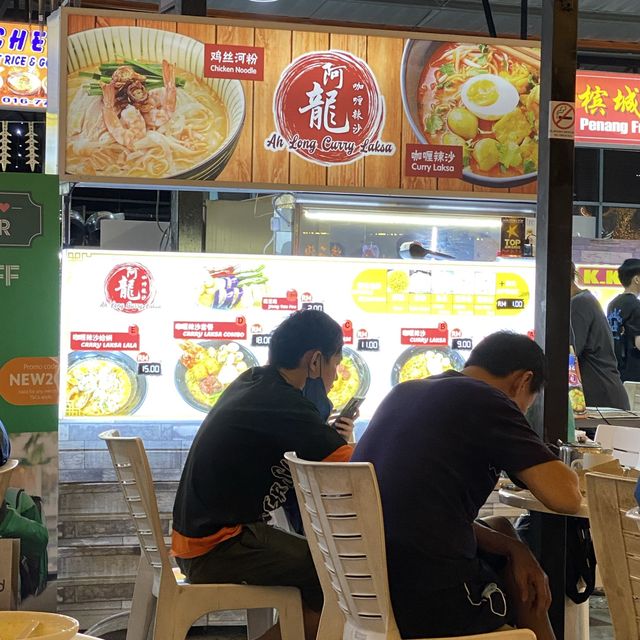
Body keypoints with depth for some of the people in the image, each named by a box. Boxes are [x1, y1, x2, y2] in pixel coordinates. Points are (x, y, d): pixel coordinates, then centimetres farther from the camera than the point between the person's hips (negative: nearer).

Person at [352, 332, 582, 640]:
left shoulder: (404, 392, 13)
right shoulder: (487, 403, -9)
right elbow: (566, 498, -12)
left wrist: (511, 547, 9)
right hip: (431, 606, -7)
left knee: (500, 528, 29)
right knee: (530, 589, 24)